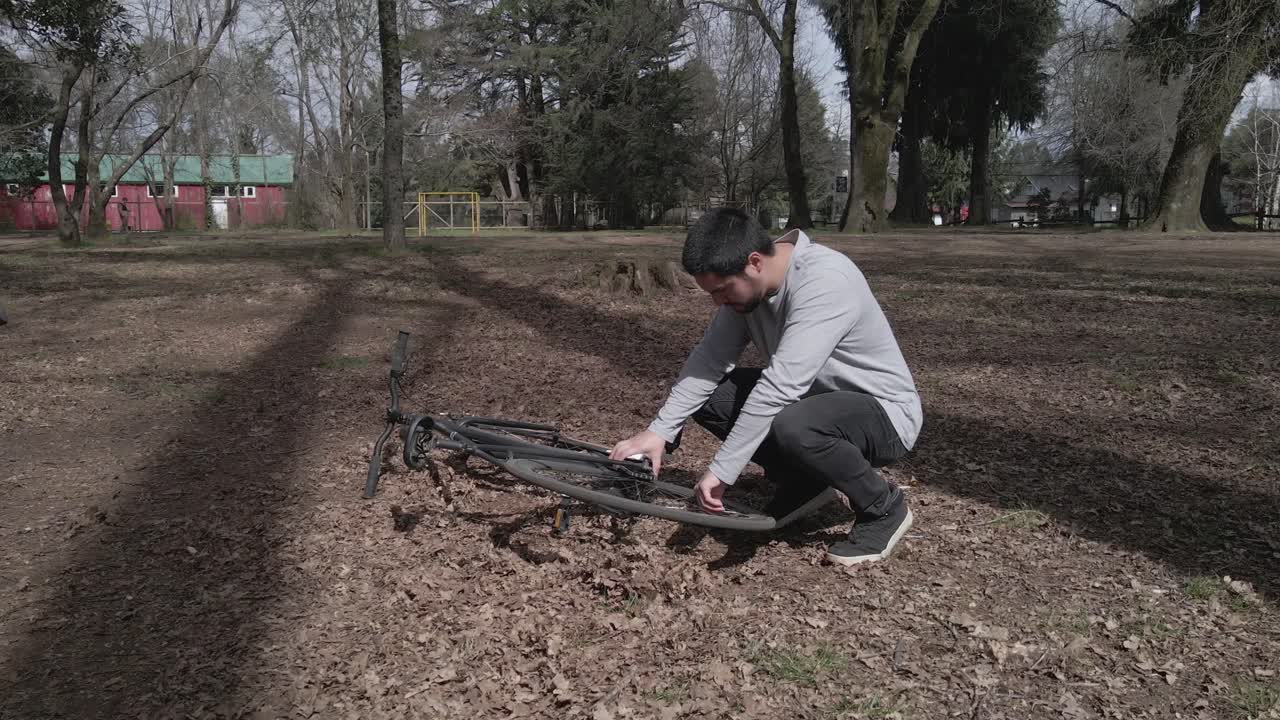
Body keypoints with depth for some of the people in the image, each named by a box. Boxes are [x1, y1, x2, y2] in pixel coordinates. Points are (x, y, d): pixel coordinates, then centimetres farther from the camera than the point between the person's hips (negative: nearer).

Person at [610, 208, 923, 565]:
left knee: (791, 427, -38)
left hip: (884, 412, -7)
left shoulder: (825, 280, -33)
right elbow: (709, 358, -8)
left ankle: (884, 507, -8)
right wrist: (659, 432, -17)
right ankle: (804, 480, 9)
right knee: (705, 394, -6)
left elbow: (779, 385, -38)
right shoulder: (746, 282, -8)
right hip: (812, 395, 8)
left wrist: (721, 472, -36)